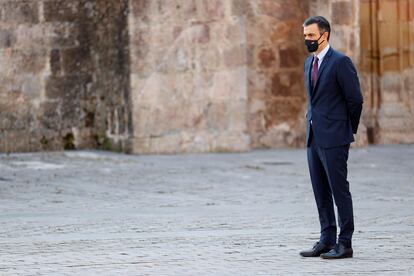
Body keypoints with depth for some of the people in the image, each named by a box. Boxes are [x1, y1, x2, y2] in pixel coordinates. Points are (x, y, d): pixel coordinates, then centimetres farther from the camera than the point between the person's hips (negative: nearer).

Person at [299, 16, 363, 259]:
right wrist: (313, 125, 17)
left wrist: (349, 130, 0)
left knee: (339, 191, -5)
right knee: (321, 193, 10)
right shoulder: (309, 63, 15)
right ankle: (327, 240, 15)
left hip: (334, 138, -8)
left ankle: (345, 244, -1)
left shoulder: (340, 62, -11)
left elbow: (355, 99, -9)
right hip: (314, 137, 8)